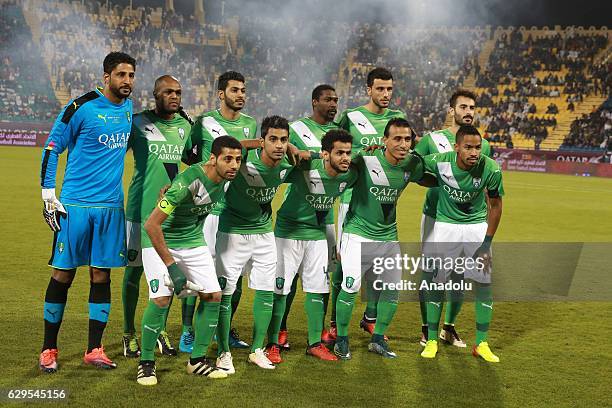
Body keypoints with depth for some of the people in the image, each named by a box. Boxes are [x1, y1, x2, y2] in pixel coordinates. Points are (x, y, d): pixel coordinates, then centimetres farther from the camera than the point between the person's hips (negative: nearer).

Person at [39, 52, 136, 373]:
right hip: (75, 204, -5)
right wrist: (48, 193, -8)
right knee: (63, 274, 0)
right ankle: (49, 349, 12)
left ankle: (94, 349, 13)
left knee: (101, 275, 5)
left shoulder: (129, 108, 10)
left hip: (111, 206, 5)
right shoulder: (81, 107, -8)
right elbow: (51, 147, -4)